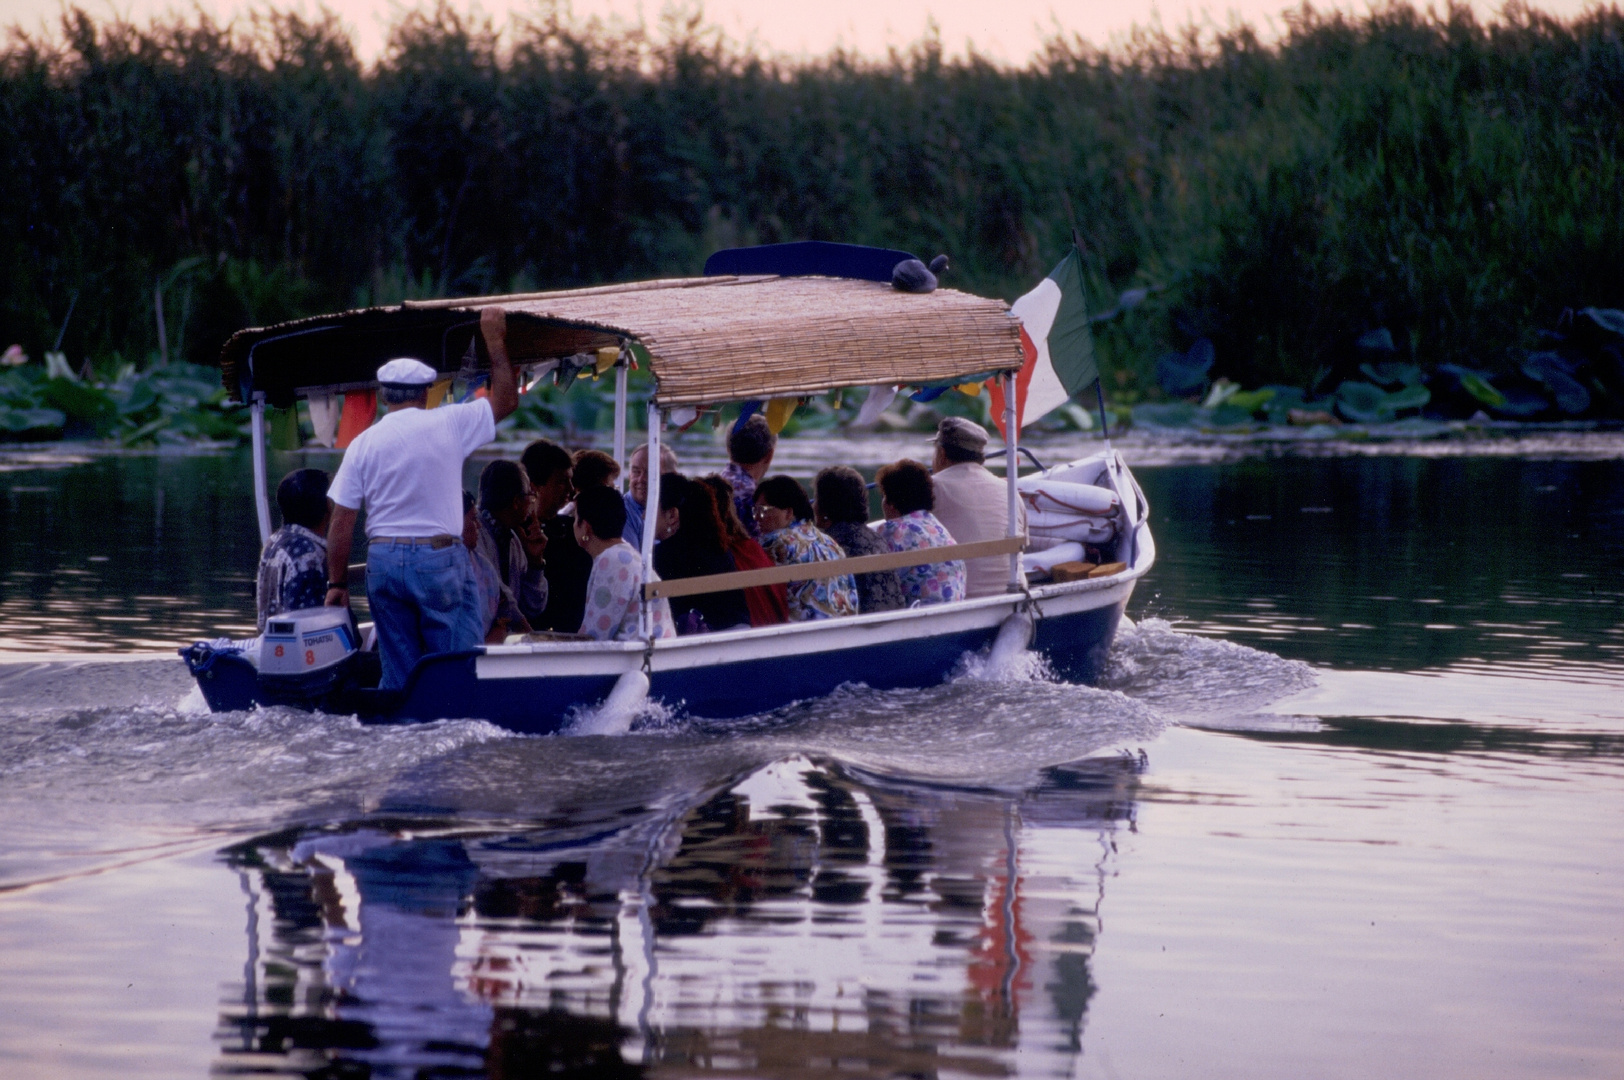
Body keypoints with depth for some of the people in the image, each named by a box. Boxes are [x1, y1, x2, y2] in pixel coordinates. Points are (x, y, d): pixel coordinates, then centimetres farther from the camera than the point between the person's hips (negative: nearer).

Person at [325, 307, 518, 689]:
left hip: (384, 561, 3)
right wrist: (495, 339, 16)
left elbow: (341, 522, 3)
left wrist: (337, 583, 9)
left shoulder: (363, 443, 3)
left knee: (397, 672, 8)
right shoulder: (448, 424, -3)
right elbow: (506, 400, 10)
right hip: (438, 557, -3)